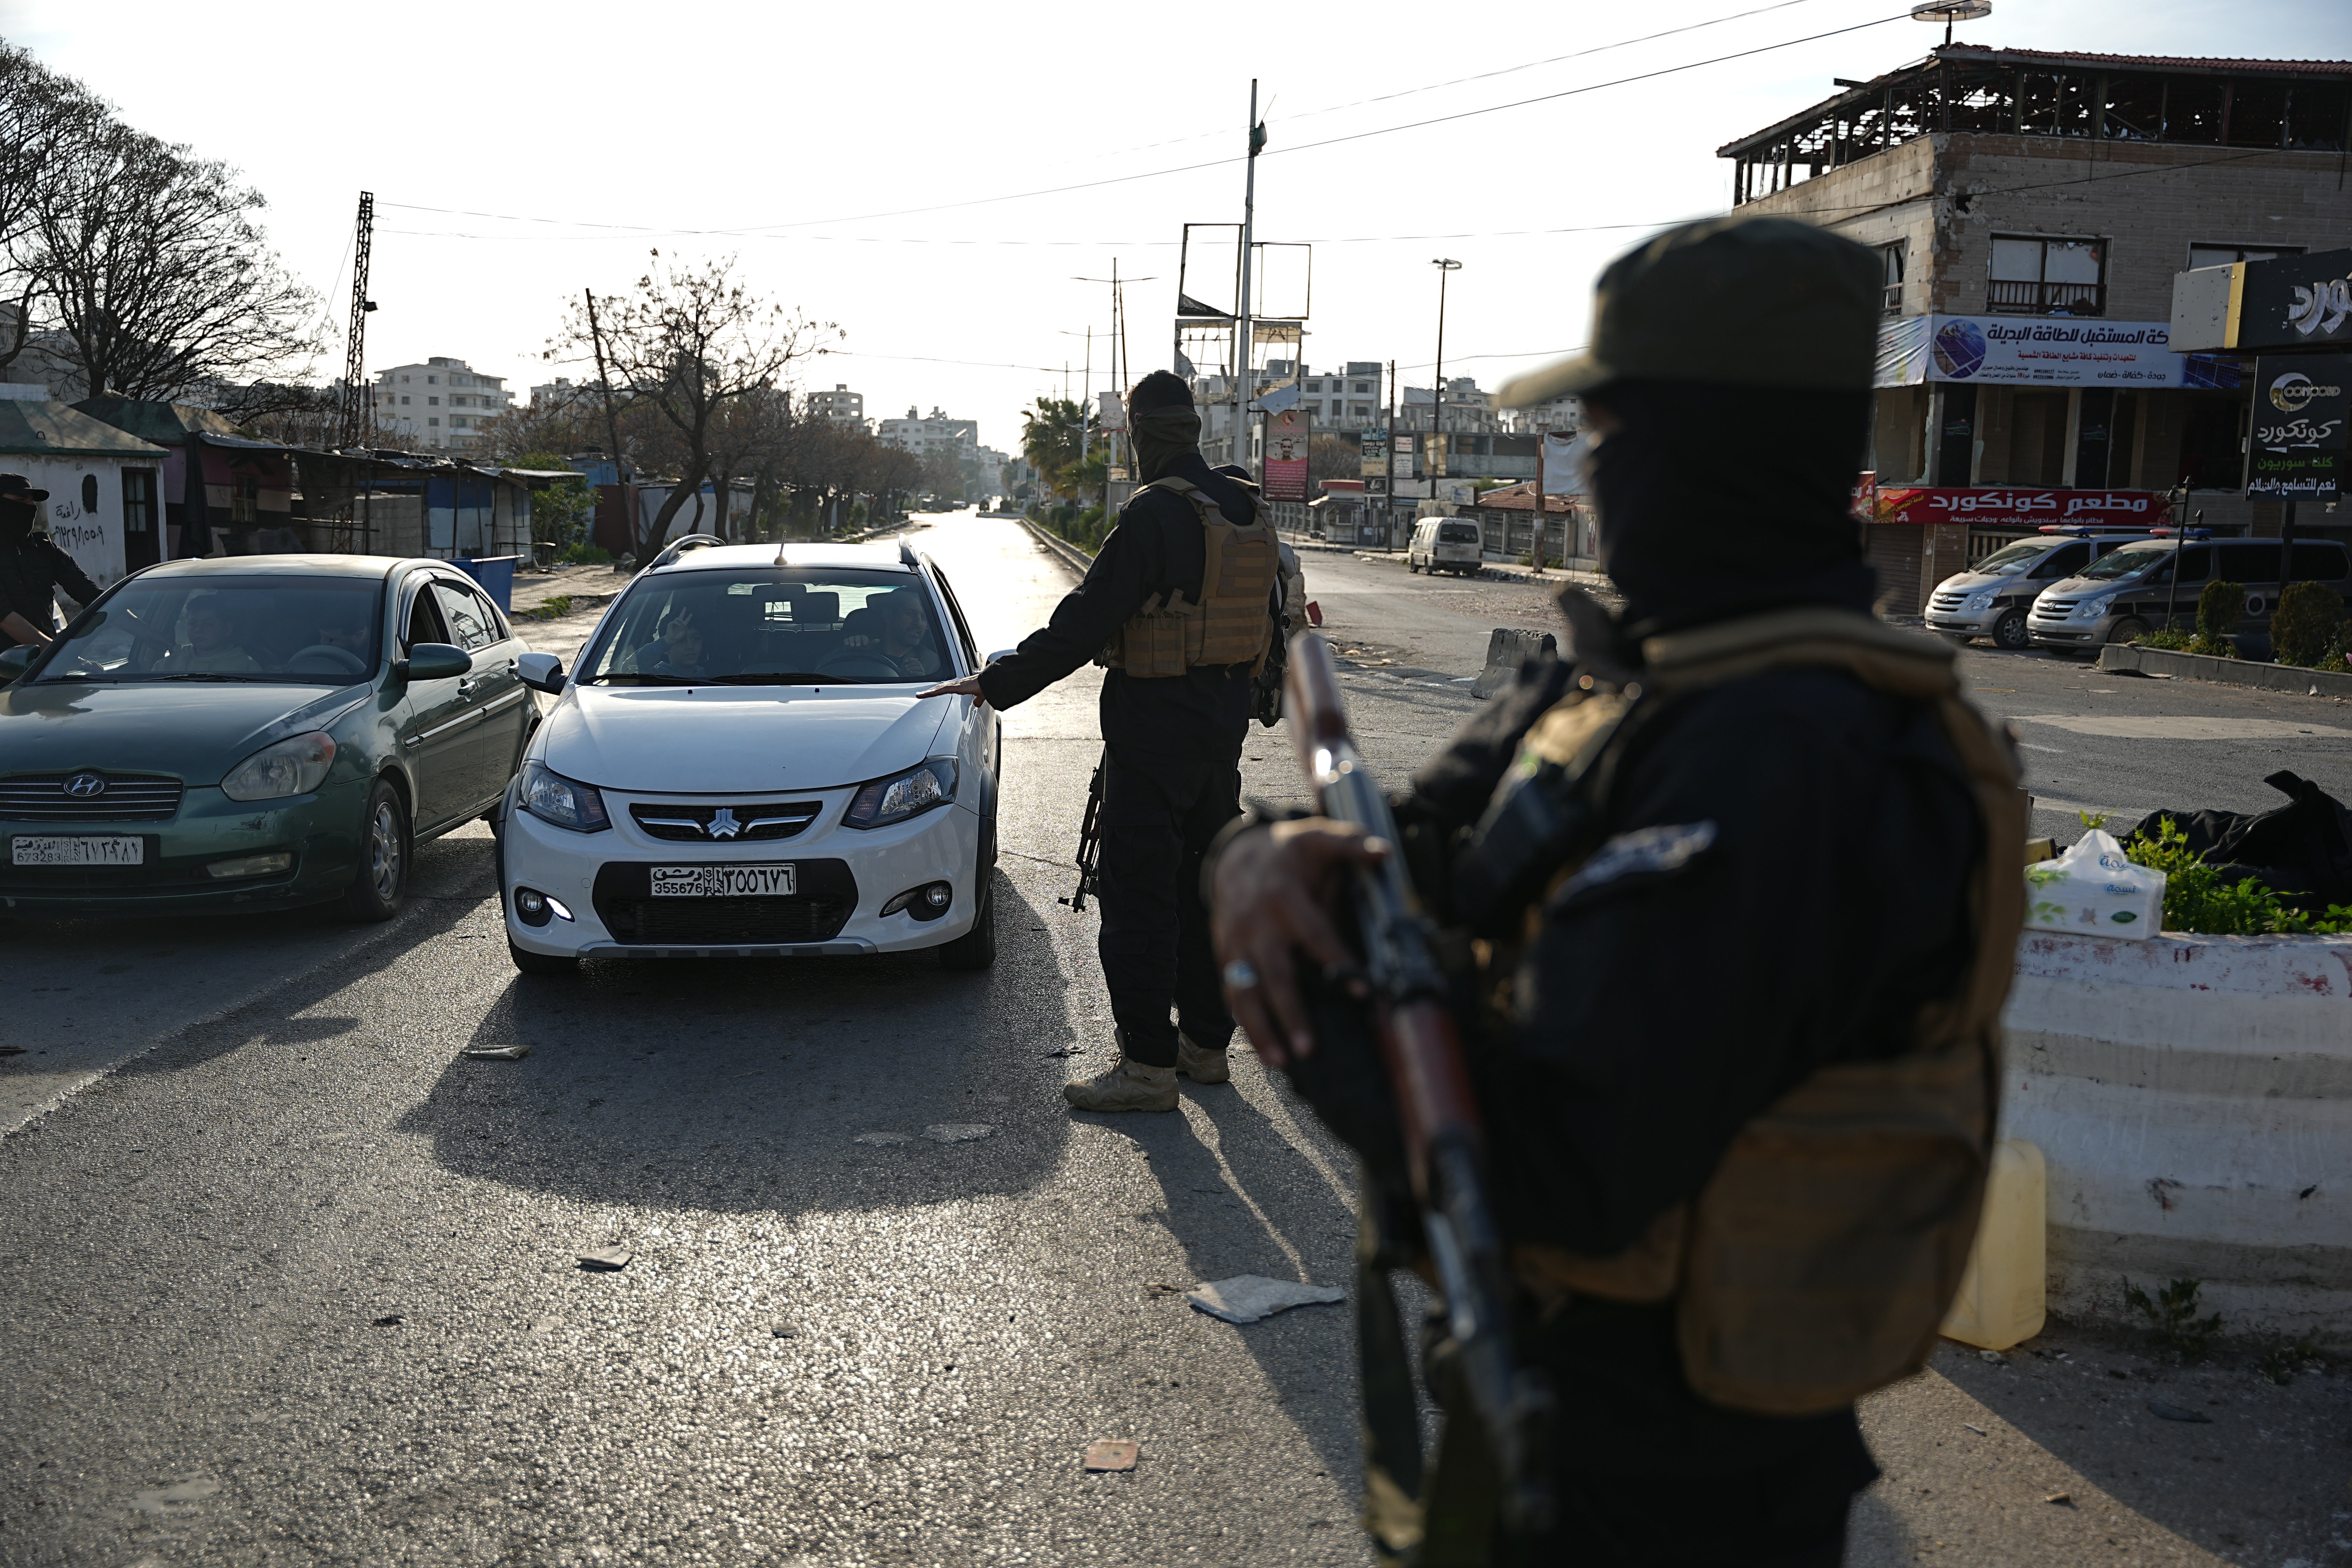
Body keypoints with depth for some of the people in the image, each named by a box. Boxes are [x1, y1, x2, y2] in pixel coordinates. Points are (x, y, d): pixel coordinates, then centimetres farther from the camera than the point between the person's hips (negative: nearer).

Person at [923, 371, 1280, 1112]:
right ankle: (1206, 1043, 25)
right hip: (1224, 724, 8)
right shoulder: (1245, 511, 7)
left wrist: (993, 683, -13)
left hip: (1153, 731, -8)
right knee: (1204, 885, 16)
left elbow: (1084, 624, -20)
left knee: (1139, 898, -1)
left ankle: (1148, 1064, 3)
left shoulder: (1153, 515, -18)